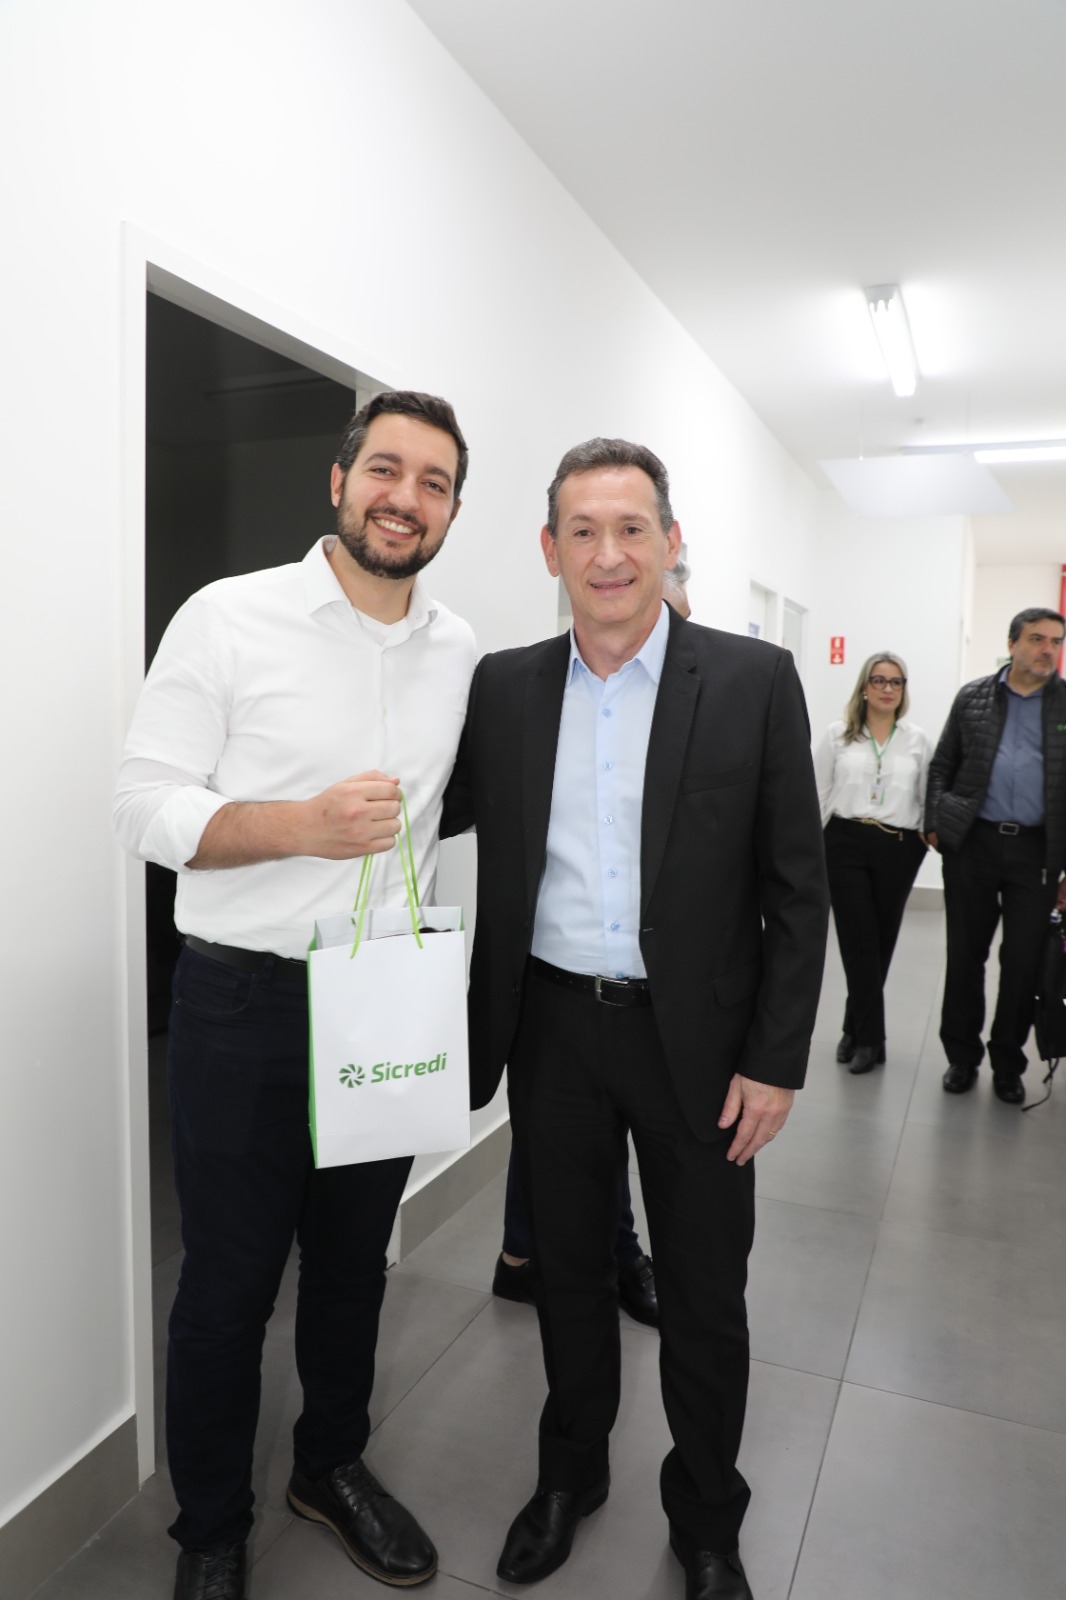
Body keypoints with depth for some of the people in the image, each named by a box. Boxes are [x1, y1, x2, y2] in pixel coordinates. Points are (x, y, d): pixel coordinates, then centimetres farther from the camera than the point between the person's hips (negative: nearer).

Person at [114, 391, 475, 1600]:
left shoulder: (459, 650, 5)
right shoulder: (228, 617, -8)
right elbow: (144, 806, -11)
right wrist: (300, 825, -25)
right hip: (246, 1003, -4)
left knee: (354, 1260, 20)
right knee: (229, 1282, 12)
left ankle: (332, 1465, 46)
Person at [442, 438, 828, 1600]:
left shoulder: (754, 681, -7)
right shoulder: (503, 686, 0)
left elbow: (795, 887, -6)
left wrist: (777, 1060, -8)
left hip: (695, 1038, -2)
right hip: (551, 1032, 2)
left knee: (704, 1296, 14)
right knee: (568, 1268, 20)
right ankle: (570, 1472, 47)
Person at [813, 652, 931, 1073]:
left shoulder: (918, 740, 6)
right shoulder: (836, 735, 3)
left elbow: (927, 798, 10)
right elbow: (819, 795, 4)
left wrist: (931, 834, -1)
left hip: (898, 849, 2)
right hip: (845, 844, -1)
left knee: (881, 942, 10)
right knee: (859, 942, -3)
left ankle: (857, 1030, 26)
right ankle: (869, 1037, 9)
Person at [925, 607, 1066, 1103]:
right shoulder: (973, 697, 5)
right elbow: (942, 765, 9)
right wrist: (936, 824, 0)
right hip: (973, 841, 1)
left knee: (1024, 961, 7)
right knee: (965, 955, 8)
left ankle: (1008, 1064, 23)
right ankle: (962, 1056, 23)